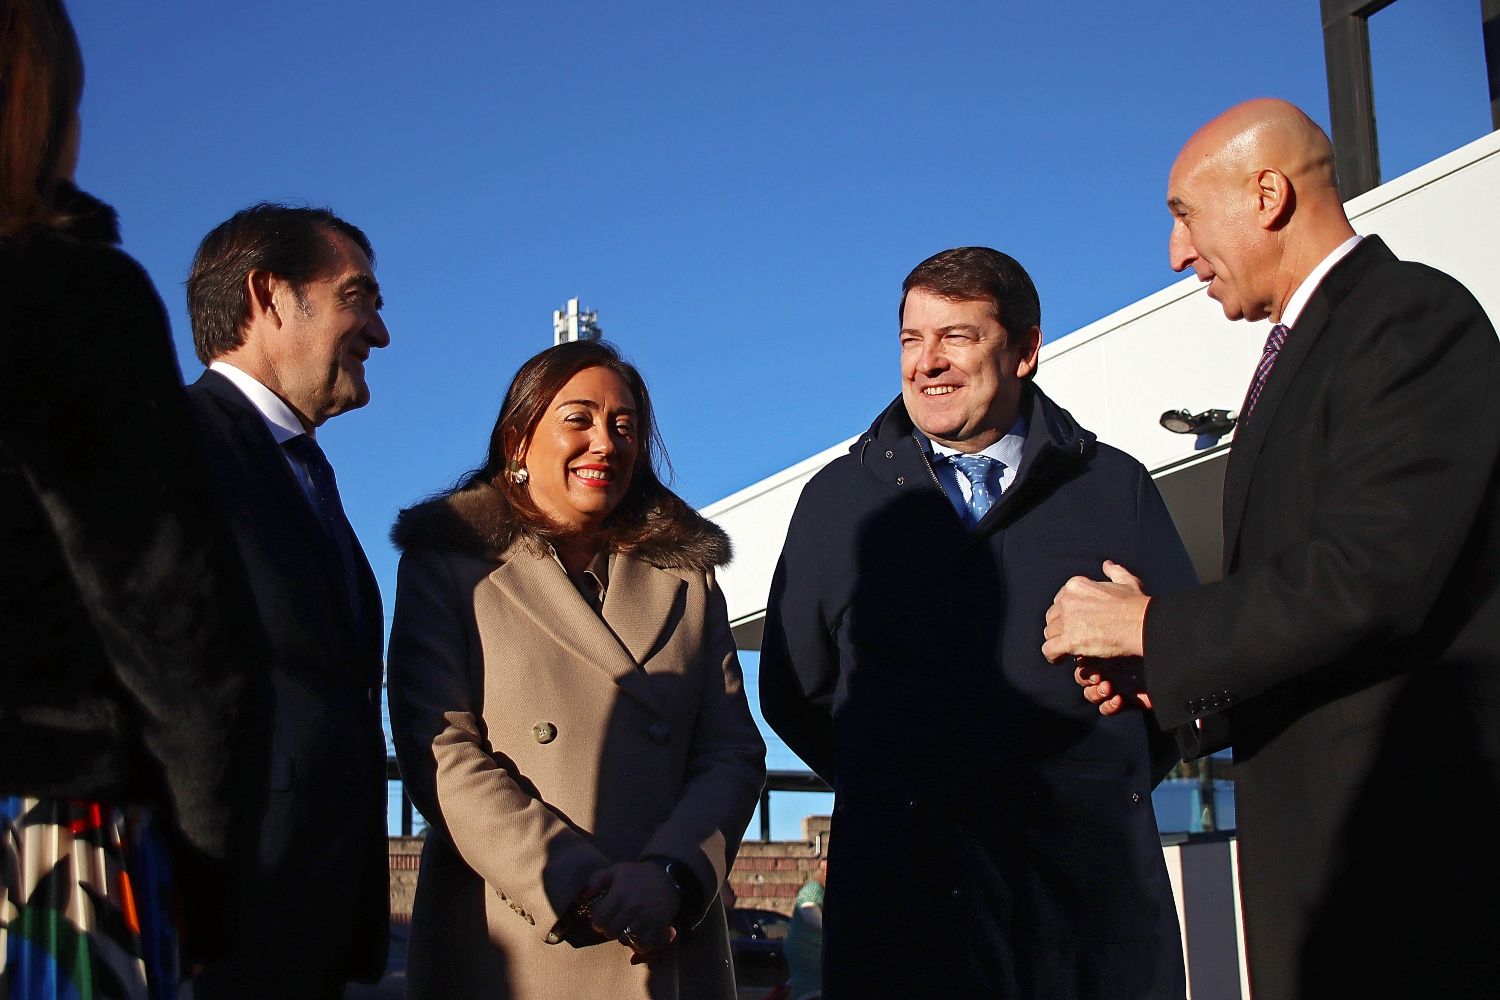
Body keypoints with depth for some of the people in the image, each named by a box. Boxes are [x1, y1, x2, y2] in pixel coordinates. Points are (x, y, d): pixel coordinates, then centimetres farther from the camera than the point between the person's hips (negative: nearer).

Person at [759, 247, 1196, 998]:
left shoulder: (1114, 487, 9)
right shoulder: (841, 497, 10)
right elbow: (792, 690, 14)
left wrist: (1113, 784, 7)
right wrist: (890, 788, 9)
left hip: (1092, 882, 0)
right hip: (902, 879, 0)